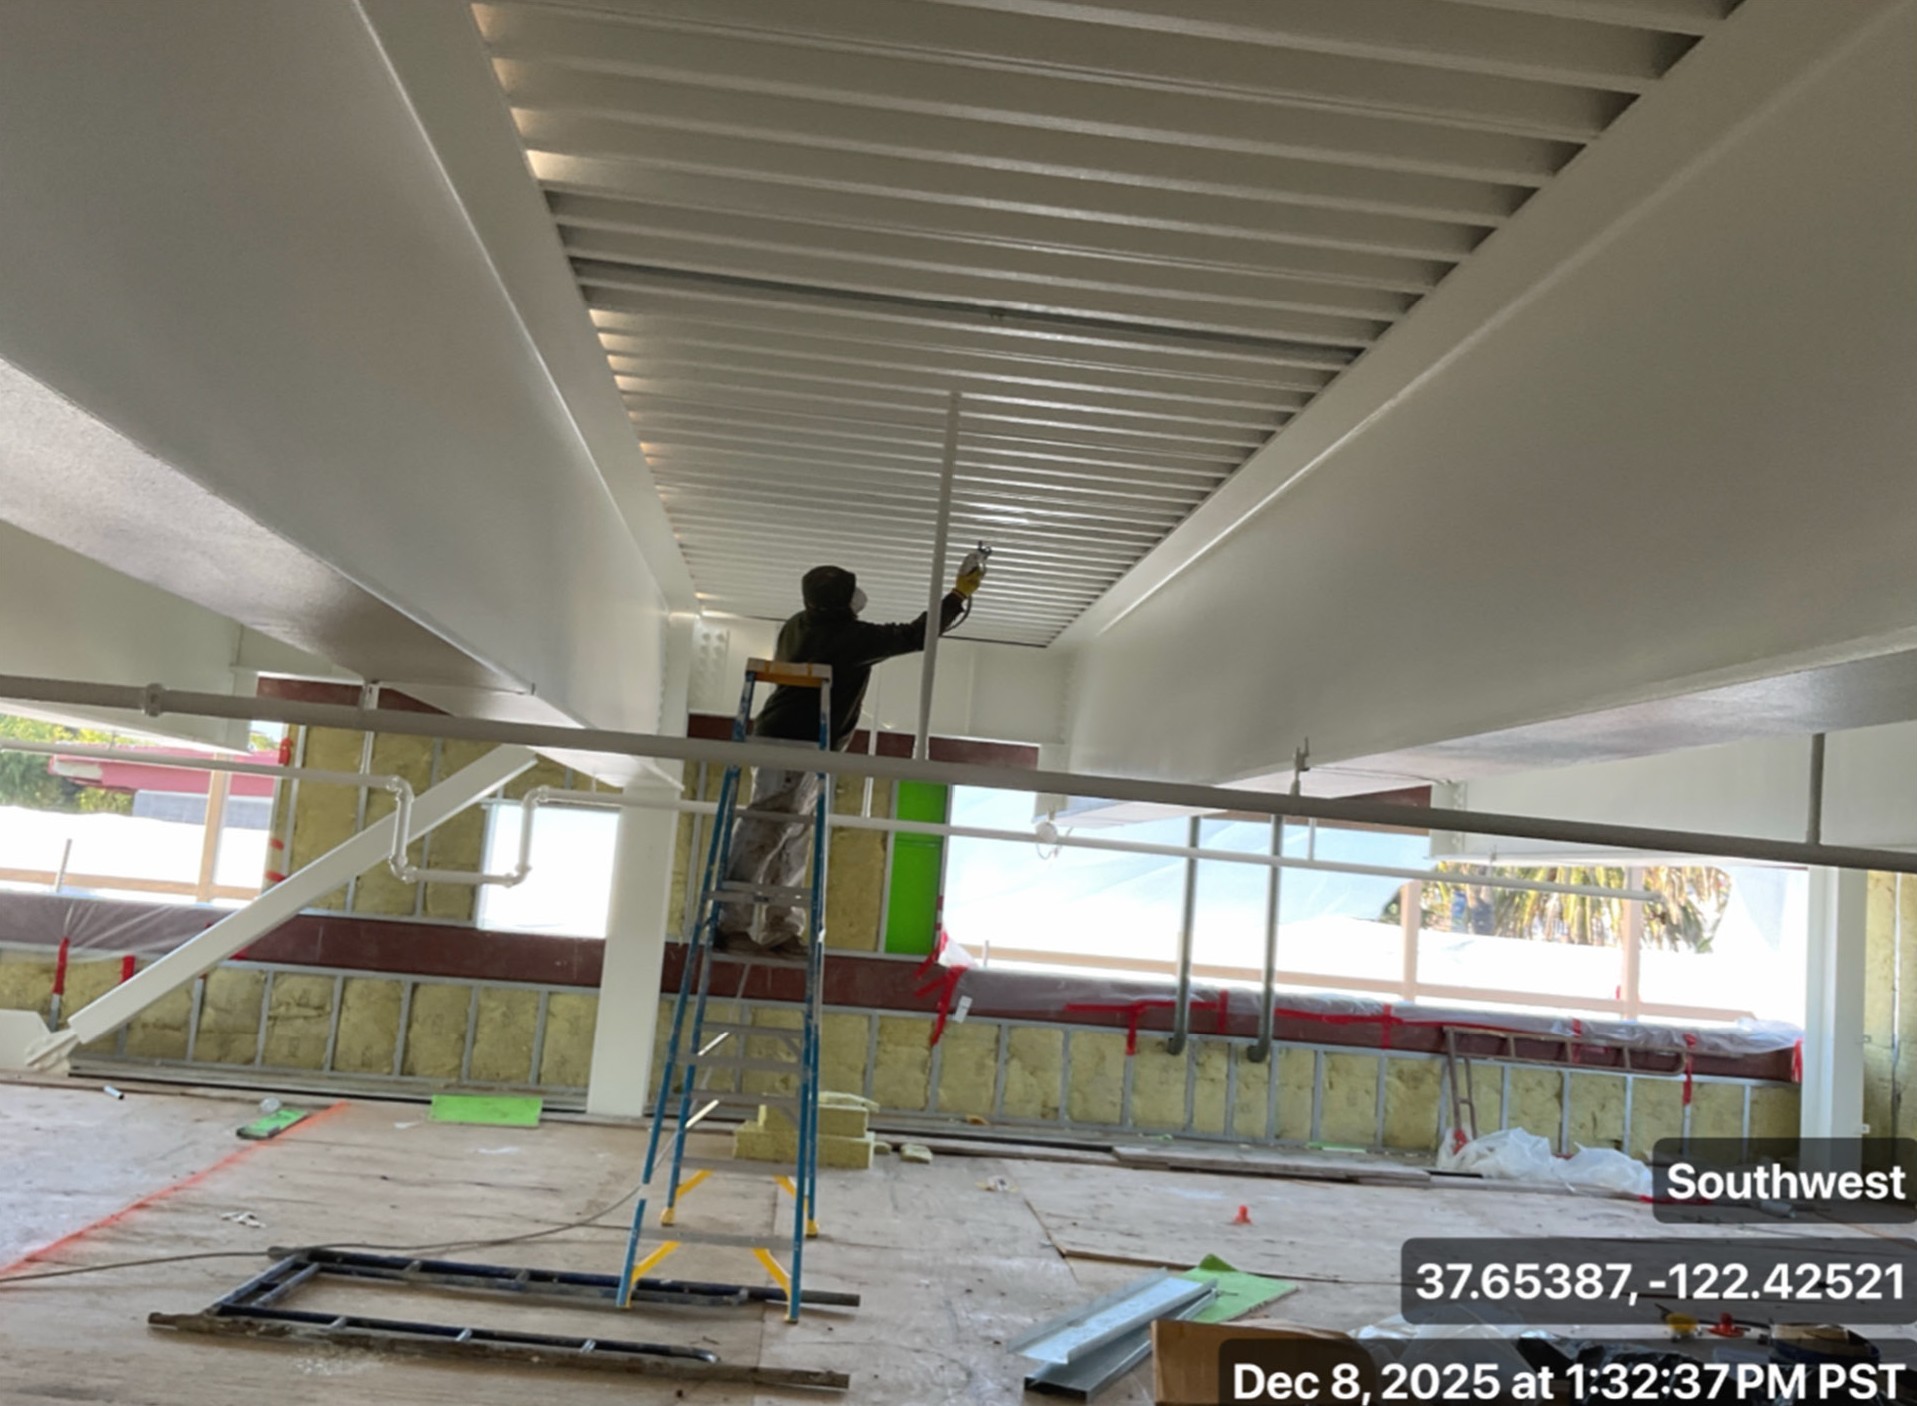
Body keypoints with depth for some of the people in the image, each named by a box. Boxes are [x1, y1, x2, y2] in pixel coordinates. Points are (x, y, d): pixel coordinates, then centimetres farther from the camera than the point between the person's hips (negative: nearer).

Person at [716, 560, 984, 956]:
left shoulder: (799, 626, 13)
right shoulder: (850, 636, -12)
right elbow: (916, 636, -7)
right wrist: (960, 594, 1)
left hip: (782, 739, 10)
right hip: (799, 744, -10)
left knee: (792, 842, 11)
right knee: (764, 833, -10)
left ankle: (780, 930, 14)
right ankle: (727, 924, -11)